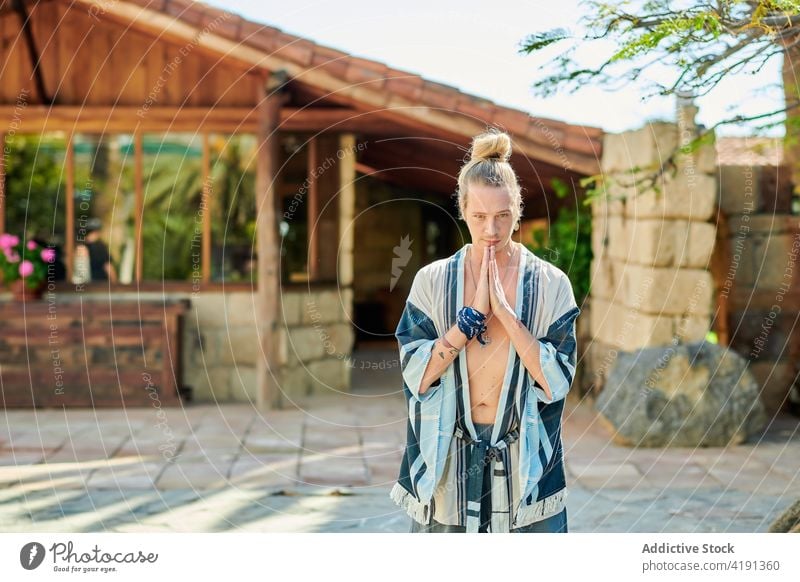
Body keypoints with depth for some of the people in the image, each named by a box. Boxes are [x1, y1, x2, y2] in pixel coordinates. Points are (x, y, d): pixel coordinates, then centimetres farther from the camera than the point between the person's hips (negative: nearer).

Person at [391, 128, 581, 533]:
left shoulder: (550, 284, -2)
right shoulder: (432, 280, 0)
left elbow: (556, 382, -10)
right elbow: (415, 375, -8)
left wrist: (505, 311, -17)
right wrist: (473, 313, -16)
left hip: (526, 462, -1)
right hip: (446, 461, 1)